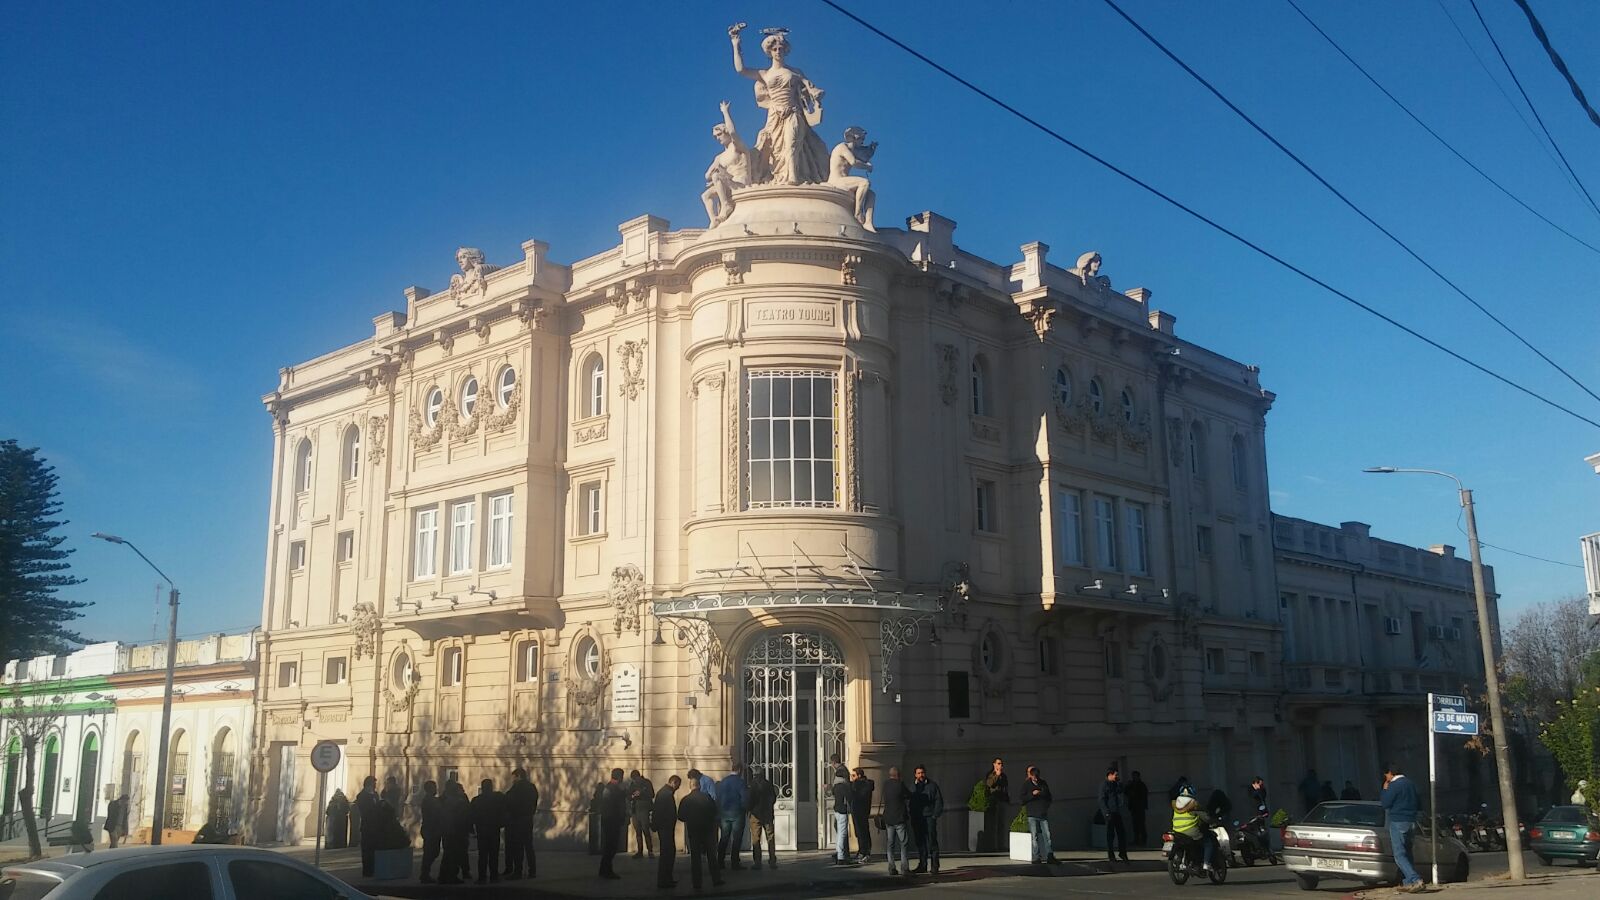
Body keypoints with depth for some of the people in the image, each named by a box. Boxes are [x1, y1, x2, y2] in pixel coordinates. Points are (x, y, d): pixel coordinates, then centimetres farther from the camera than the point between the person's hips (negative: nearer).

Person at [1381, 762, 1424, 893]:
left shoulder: (1394, 785, -14)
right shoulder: (1410, 784, 13)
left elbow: (1385, 803, -14)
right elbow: (1418, 803, 21)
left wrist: (1385, 790, -2)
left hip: (1398, 823, -9)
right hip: (1411, 822, 9)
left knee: (1399, 855, -8)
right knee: (1406, 853, 15)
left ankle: (1415, 880, -21)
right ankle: (1407, 882, 16)